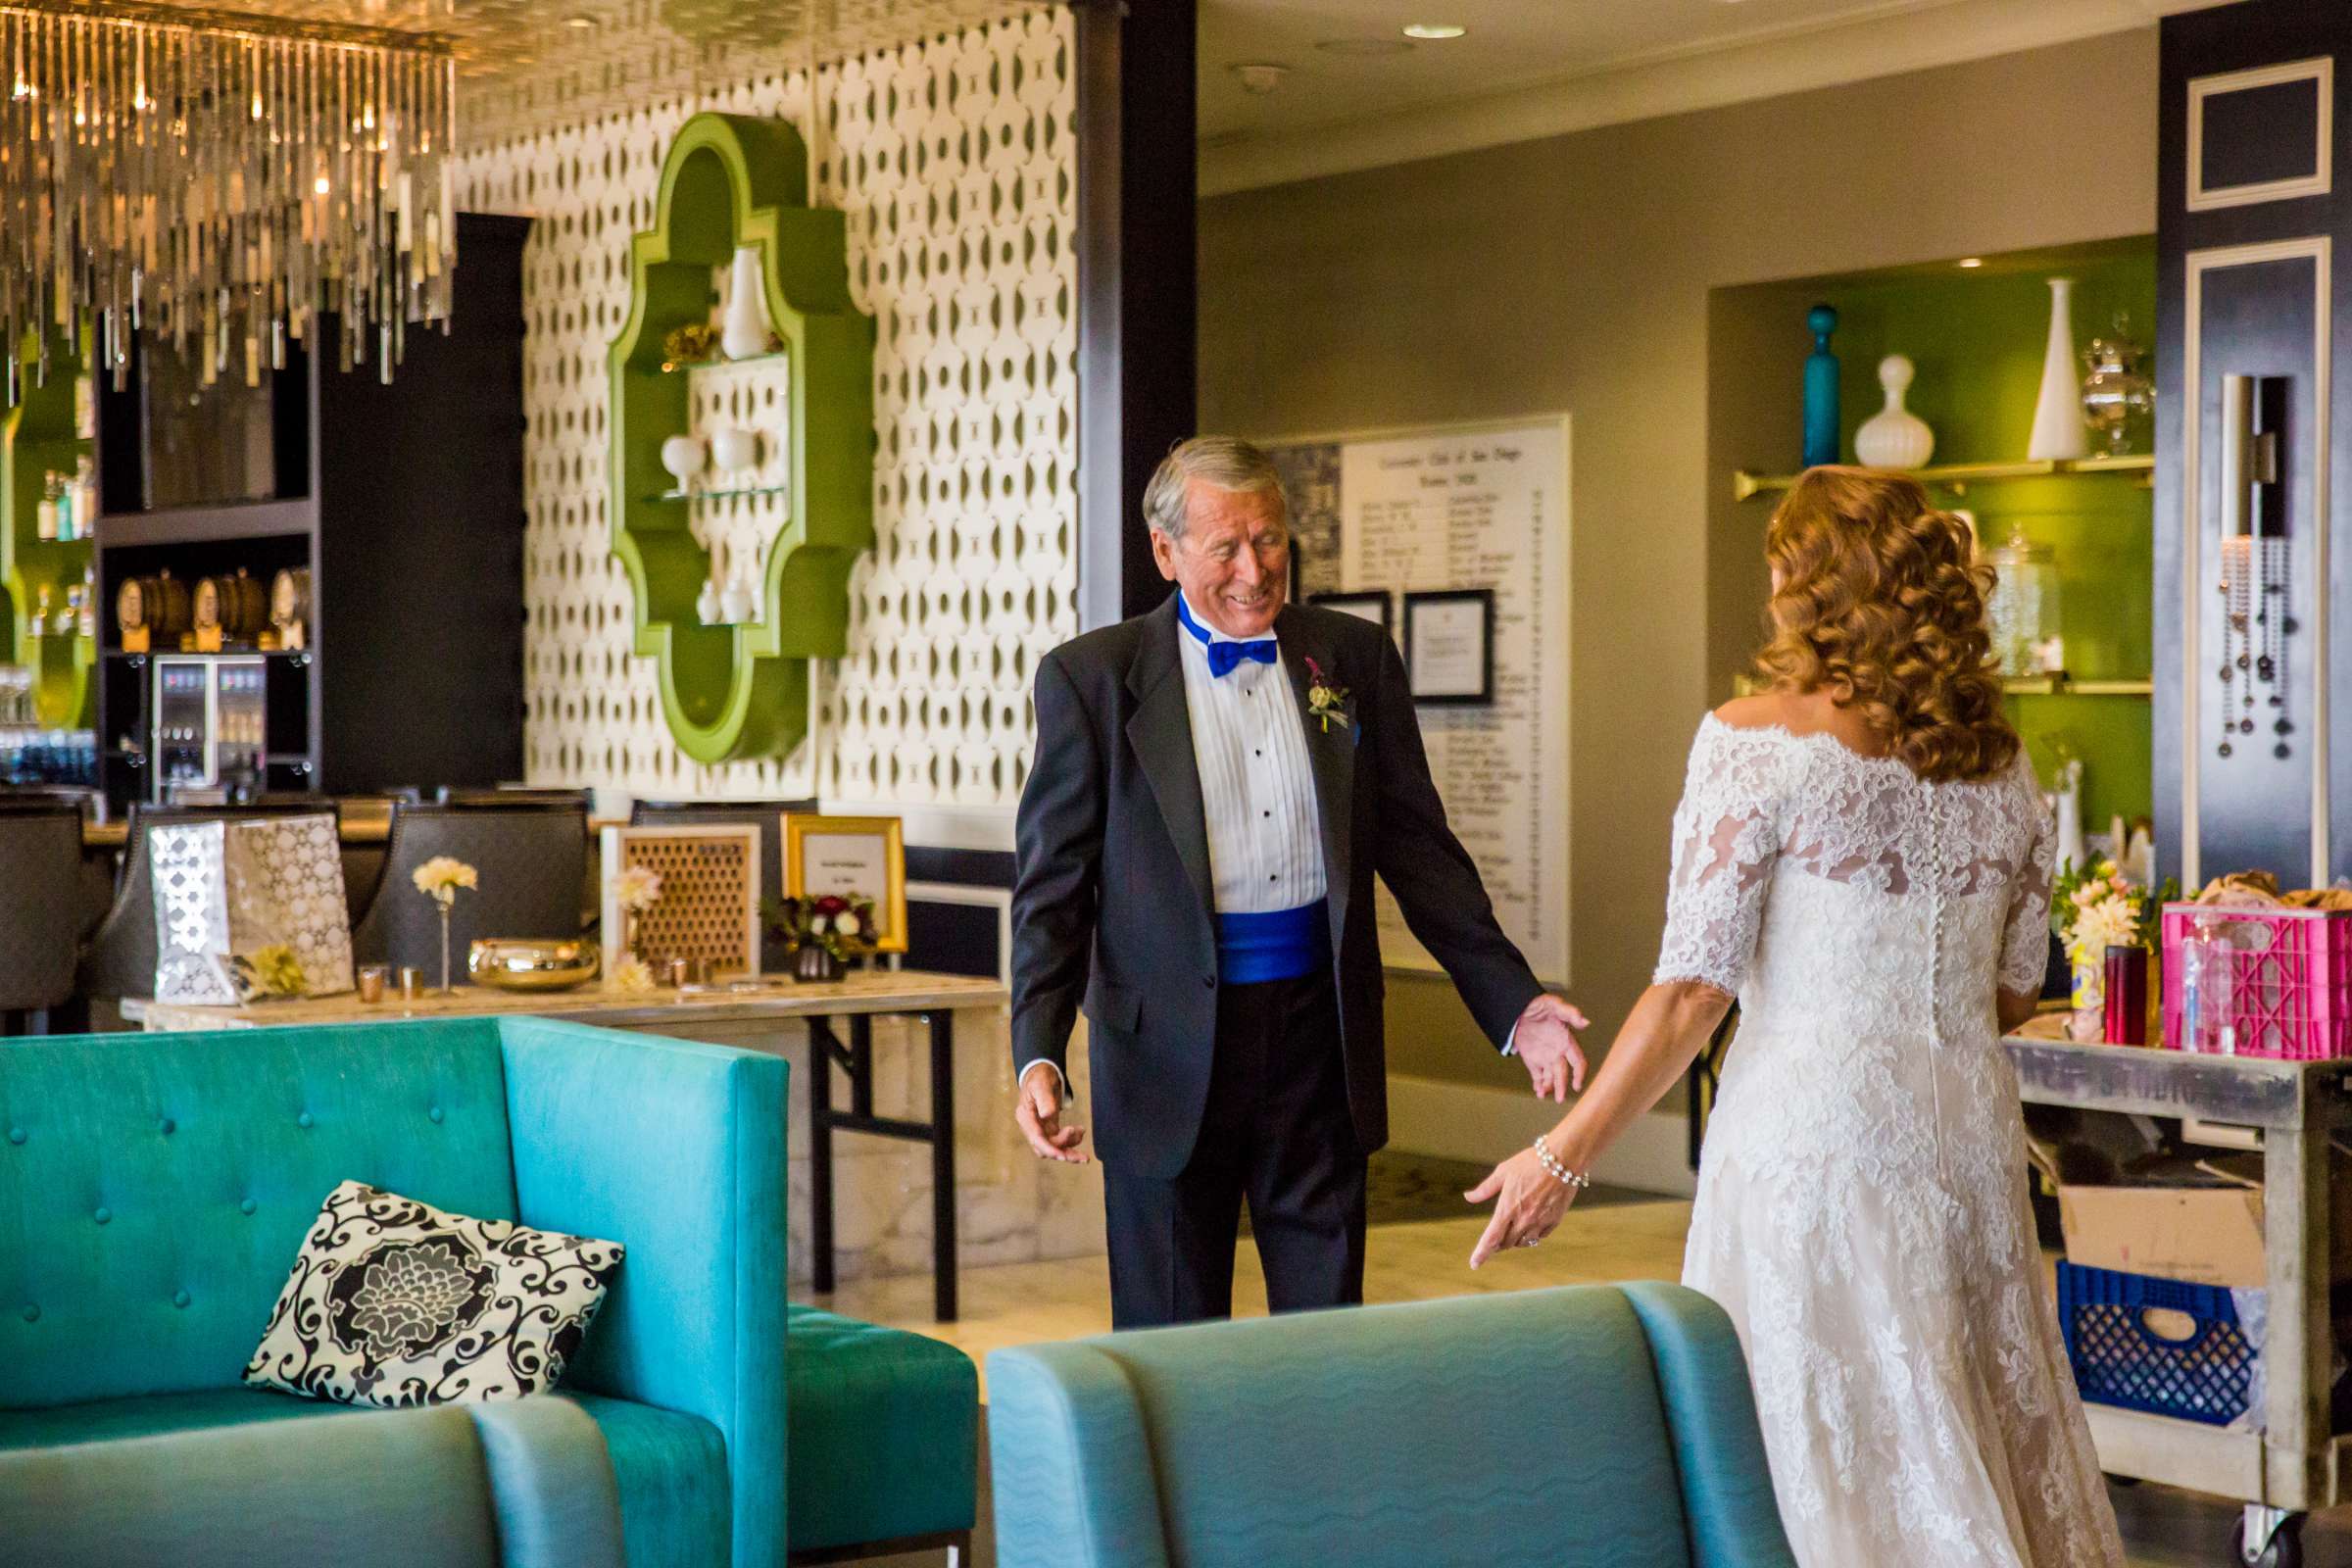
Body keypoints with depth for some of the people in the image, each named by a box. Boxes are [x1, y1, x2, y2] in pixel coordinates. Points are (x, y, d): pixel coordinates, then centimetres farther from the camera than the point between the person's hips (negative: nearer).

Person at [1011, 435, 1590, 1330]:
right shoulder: (1092, 678, -1)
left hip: (1319, 1032, 2)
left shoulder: (1355, 659, 7)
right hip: (1169, 1047, -2)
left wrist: (1514, 1007, 0)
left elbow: (1417, 848, 9)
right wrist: (1039, 1054, -14)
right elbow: (1052, 880, -1)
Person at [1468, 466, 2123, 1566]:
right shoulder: (1999, 758, 8)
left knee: (1829, 1458, 2)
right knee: (1988, 1439, 14)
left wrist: (1563, 1156, -7)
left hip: (1813, 1134, -6)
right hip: (1972, 1130, 6)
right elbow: (2014, 993, 15)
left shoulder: (1757, 738, -10)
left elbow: (1693, 990, -13)